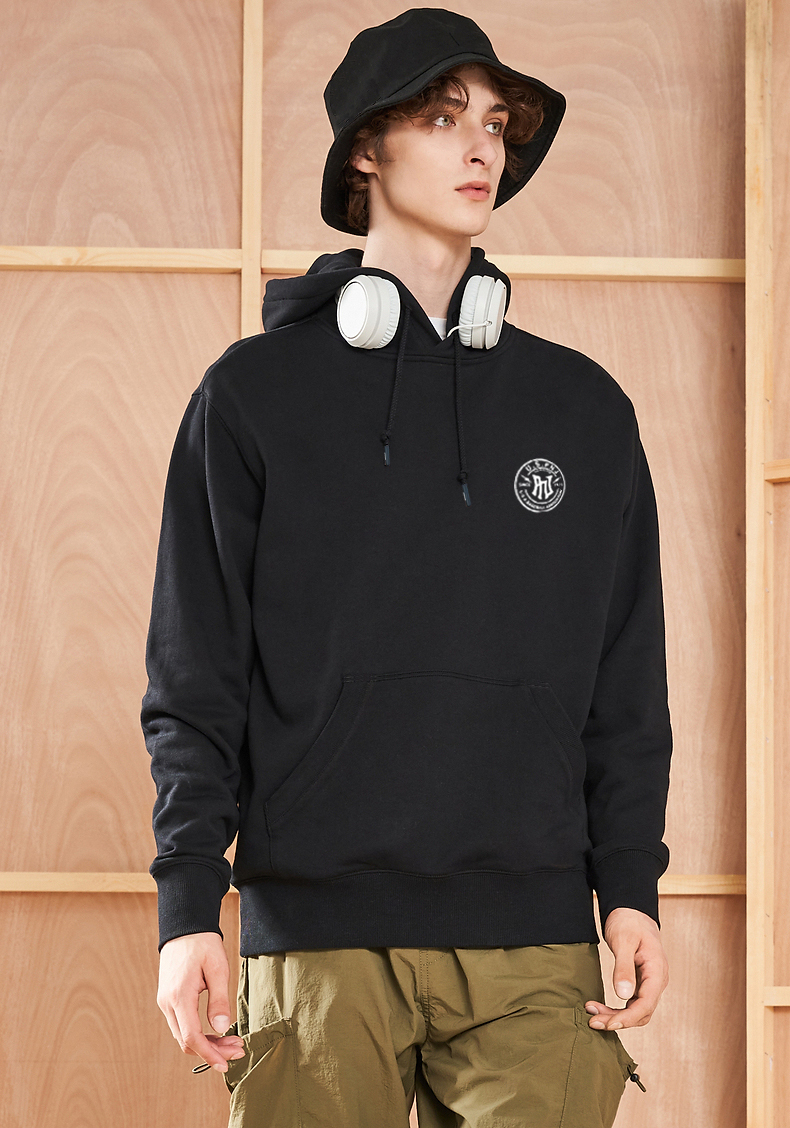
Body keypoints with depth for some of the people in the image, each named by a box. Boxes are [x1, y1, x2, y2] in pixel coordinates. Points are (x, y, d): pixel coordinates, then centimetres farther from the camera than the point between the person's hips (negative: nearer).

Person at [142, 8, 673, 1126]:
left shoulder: (584, 407, 14)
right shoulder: (255, 394, 6)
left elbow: (628, 685, 13)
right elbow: (194, 679, 3)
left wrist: (630, 888, 4)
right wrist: (188, 905, -4)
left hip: (533, 942, 2)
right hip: (316, 933, -2)